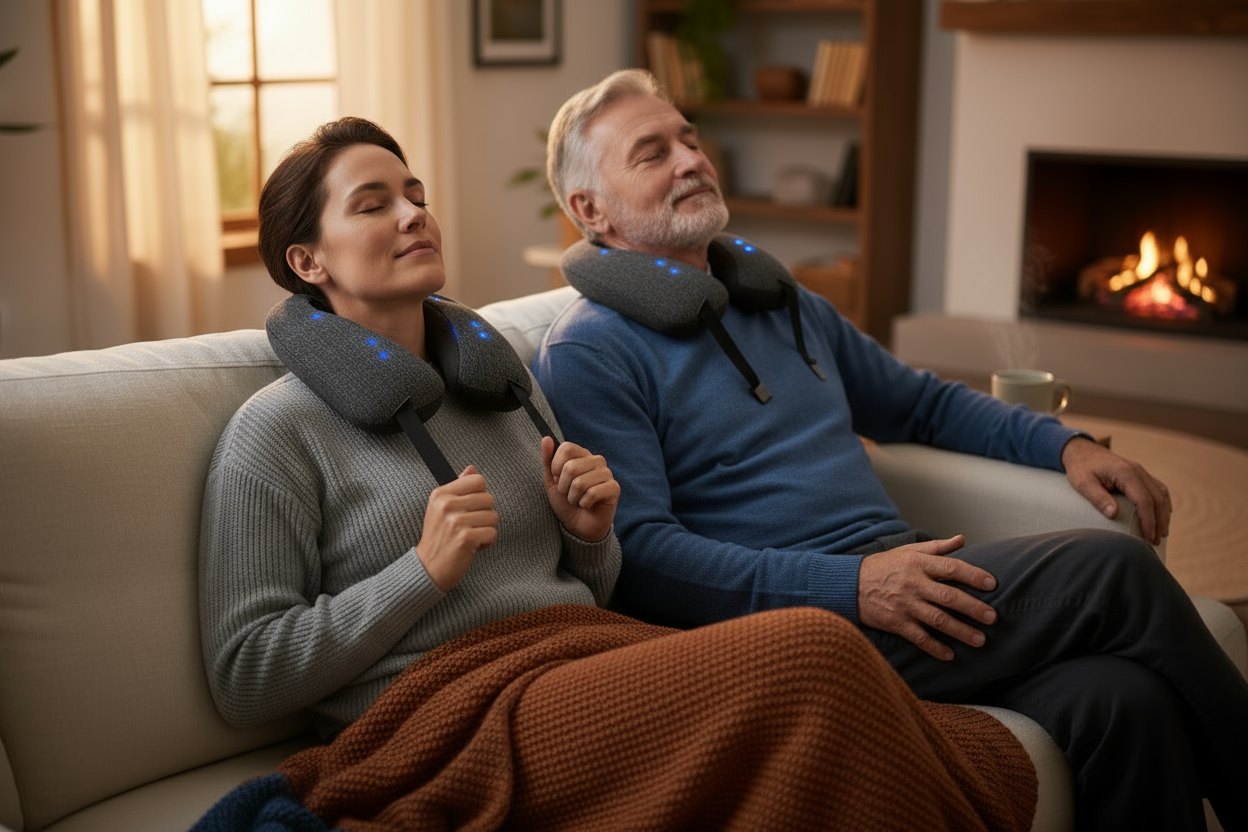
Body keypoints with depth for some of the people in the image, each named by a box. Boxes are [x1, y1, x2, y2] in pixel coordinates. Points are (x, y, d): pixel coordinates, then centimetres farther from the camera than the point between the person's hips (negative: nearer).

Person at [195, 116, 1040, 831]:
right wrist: (424, 572, -10)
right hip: (448, 704, -5)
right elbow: (243, 677, -1)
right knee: (816, 651, -32)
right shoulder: (277, 429, 3)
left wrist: (591, 534, 4)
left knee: (993, 761, -22)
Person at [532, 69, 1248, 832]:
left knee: (1123, 701, -22)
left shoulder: (782, 305, 21)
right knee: (1113, 569, -19)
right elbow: (639, 555, -14)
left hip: (904, 572, 7)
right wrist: (851, 584, -23)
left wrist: (1066, 444, 13)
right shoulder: (586, 357, -3)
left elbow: (921, 402, 30)